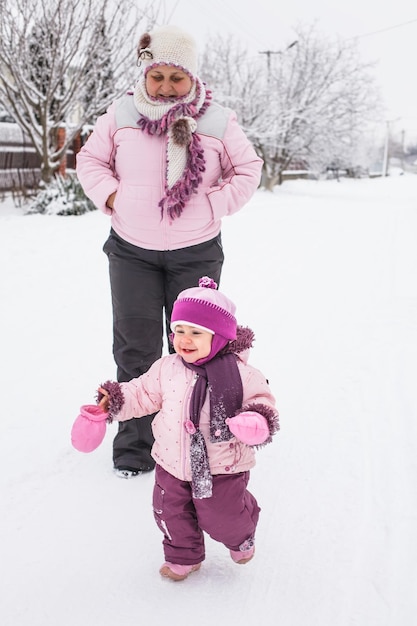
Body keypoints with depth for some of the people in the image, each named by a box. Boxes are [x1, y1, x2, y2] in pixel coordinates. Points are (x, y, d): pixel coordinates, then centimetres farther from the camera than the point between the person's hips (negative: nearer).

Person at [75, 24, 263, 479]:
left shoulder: (217, 121, -4)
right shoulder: (120, 115, -2)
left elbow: (247, 170, 8)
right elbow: (90, 160, 12)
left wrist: (213, 206, -4)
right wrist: (109, 196, -4)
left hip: (197, 251, 0)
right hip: (132, 250, 1)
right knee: (135, 349, 5)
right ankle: (133, 445, 18)